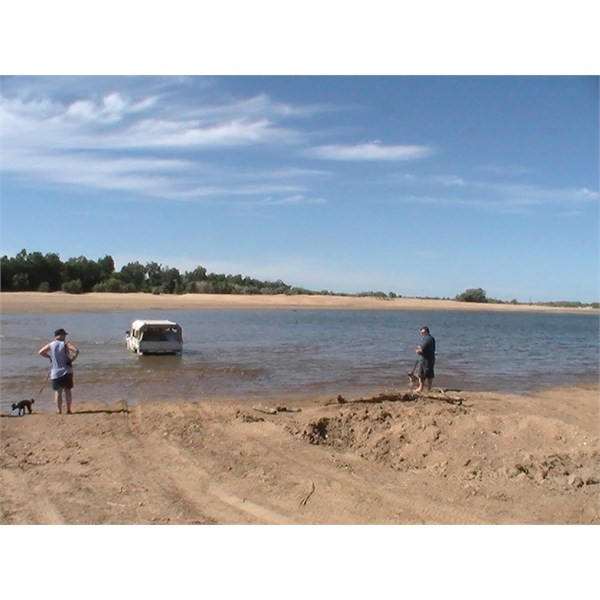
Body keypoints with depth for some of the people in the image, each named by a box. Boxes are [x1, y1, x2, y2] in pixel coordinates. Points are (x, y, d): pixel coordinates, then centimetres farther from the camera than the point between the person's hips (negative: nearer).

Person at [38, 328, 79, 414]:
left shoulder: (51, 345, 2)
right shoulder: (66, 344, -7)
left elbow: (40, 352, 8)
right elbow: (76, 351, -21)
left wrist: (50, 357, 13)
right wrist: (72, 359, -6)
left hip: (55, 373, 2)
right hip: (67, 371, -2)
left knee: (58, 391, 9)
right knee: (68, 390, 9)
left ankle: (59, 410, 7)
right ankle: (68, 409, 9)